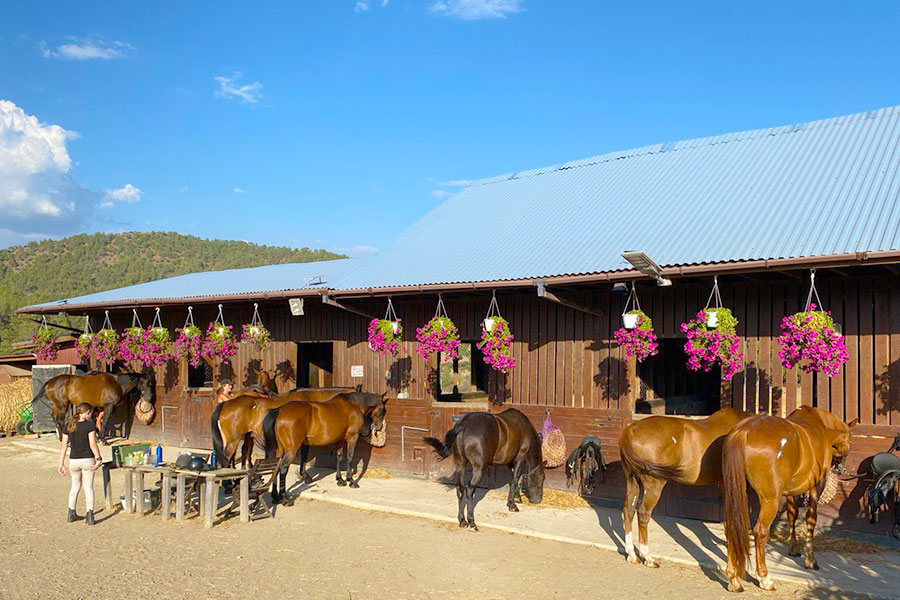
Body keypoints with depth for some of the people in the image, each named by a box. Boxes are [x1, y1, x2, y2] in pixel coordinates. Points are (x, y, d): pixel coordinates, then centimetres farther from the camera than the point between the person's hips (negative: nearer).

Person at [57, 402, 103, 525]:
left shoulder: (68, 426, 3)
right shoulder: (89, 425, -10)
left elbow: (63, 446, 3)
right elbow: (93, 444, -15)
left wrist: (61, 464, 6)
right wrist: (99, 459, -10)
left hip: (73, 461, 4)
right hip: (88, 460, -3)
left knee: (75, 486, 21)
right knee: (88, 487, 5)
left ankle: (71, 514, 24)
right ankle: (89, 515, 2)